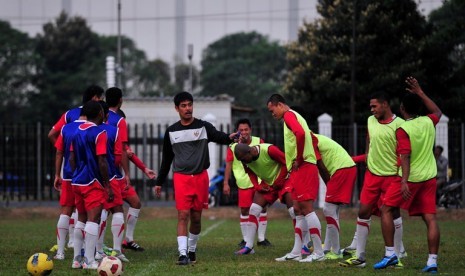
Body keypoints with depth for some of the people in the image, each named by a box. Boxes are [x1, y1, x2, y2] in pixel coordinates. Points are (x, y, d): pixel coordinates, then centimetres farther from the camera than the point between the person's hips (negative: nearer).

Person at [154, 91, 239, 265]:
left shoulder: (204, 127, 2)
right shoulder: (171, 132, 7)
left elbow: (218, 136, -19)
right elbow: (166, 159, 16)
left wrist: (229, 138, -43)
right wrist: (159, 182, 16)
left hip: (201, 177, 0)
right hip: (181, 178, 0)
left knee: (196, 217, 8)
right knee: (183, 215, -12)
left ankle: (191, 250, 26)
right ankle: (183, 254, -18)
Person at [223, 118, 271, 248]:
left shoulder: (258, 142, 0)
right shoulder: (233, 146, -5)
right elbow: (229, 164, 0)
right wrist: (226, 183, -3)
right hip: (244, 183, -1)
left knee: (262, 208, 1)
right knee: (244, 210, 2)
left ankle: (261, 238, 10)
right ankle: (245, 239, 13)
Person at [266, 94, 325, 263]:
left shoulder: (288, 115, -7)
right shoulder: (294, 116, 23)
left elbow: (300, 133, -26)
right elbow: (309, 136, 27)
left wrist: (298, 159, -19)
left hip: (302, 167, -10)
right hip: (300, 169, 10)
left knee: (306, 208, -11)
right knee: (298, 210, 11)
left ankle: (318, 252, -12)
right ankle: (296, 252, 13)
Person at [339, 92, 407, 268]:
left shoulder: (399, 125, -12)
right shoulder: (371, 121, 7)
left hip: (392, 175, -6)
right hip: (372, 174, 6)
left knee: (393, 213, 3)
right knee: (363, 211, 0)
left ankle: (399, 252, 19)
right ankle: (359, 255, 4)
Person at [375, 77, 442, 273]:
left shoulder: (403, 130, -13)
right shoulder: (428, 122, 3)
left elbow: (405, 157, -21)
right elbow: (438, 112, 27)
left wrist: (404, 181, -27)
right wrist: (420, 93, 28)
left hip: (410, 177, -5)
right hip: (429, 176, 5)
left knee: (386, 210, 7)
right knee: (430, 218, 2)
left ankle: (390, 254, 1)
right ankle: (432, 261, -5)